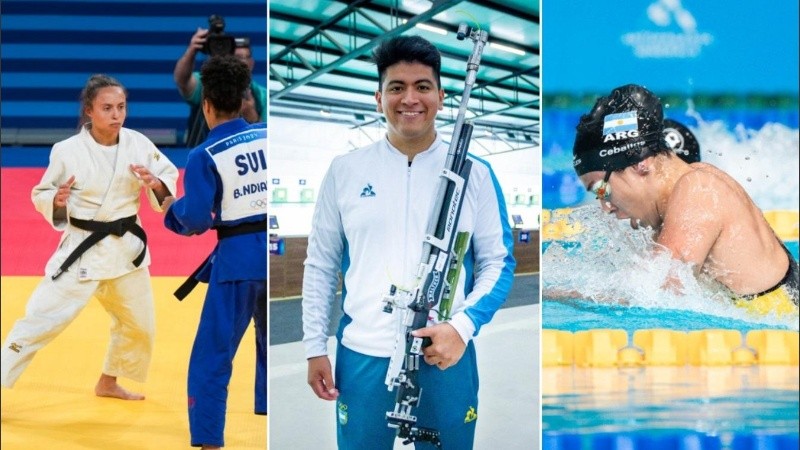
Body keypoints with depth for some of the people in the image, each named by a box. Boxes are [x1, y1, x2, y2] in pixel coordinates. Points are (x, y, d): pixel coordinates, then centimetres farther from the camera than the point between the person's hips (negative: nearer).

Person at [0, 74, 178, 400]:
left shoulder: (138, 144, -7)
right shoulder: (68, 151, -15)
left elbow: (170, 178, 2)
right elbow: (40, 195, -5)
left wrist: (155, 185, -19)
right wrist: (56, 201, -26)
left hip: (127, 247, 5)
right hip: (82, 248, -5)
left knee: (139, 324, 19)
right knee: (42, 317, -9)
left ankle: (108, 382, 42)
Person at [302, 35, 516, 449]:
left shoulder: (475, 173, 2)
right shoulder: (345, 170, 4)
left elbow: (498, 262, 2)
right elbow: (320, 265, 8)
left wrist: (463, 326, -12)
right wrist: (315, 347, 4)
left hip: (446, 356, 0)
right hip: (362, 357, 1)